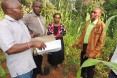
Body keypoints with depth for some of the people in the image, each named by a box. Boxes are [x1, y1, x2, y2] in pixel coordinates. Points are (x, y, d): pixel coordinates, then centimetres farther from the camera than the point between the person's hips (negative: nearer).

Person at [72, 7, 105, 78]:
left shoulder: (101, 25, -16)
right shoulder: (88, 22, 6)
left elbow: (100, 42, -16)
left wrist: (94, 53, -18)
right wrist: (77, 43, 4)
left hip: (91, 49, -7)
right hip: (84, 47, 7)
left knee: (90, 67, 11)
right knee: (82, 64, 24)